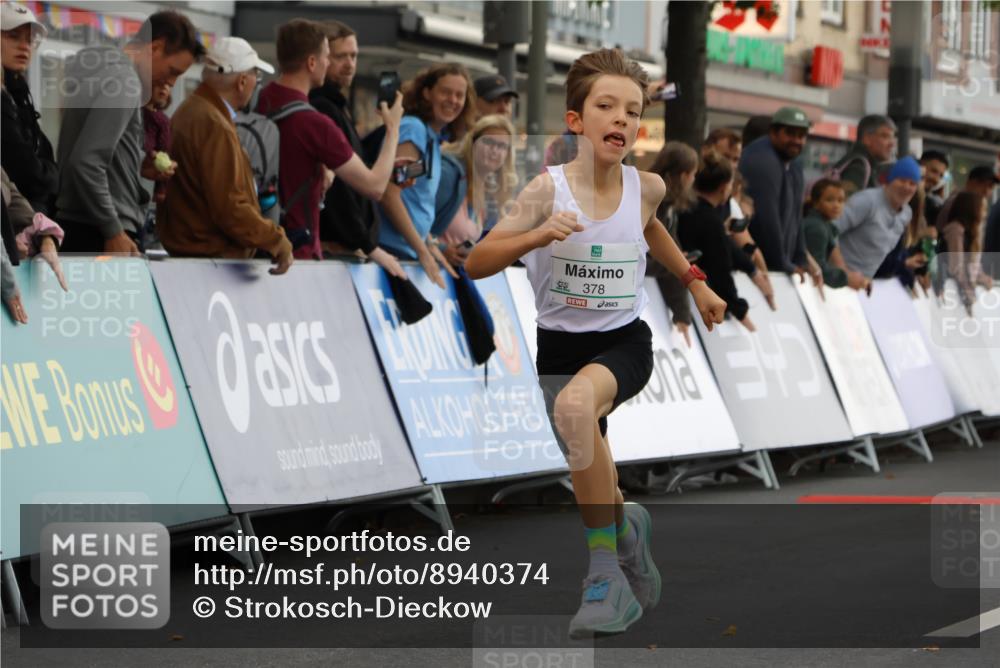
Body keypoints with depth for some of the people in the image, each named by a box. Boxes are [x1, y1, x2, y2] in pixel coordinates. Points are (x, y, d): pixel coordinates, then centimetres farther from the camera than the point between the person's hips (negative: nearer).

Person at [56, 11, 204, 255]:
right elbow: (86, 163, -24)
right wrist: (114, 232, -21)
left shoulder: (100, 70, 14)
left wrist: (139, 165, 9)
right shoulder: (124, 81, -15)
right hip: (101, 234, -10)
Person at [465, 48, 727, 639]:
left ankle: (606, 568, -27)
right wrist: (538, 236, -32)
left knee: (576, 403, -36)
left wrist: (695, 281, 22)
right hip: (560, 346, 1)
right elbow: (476, 264, -17)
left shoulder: (647, 188, -4)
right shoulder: (549, 189, -13)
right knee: (599, 494, 9)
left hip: (625, 344, -1)